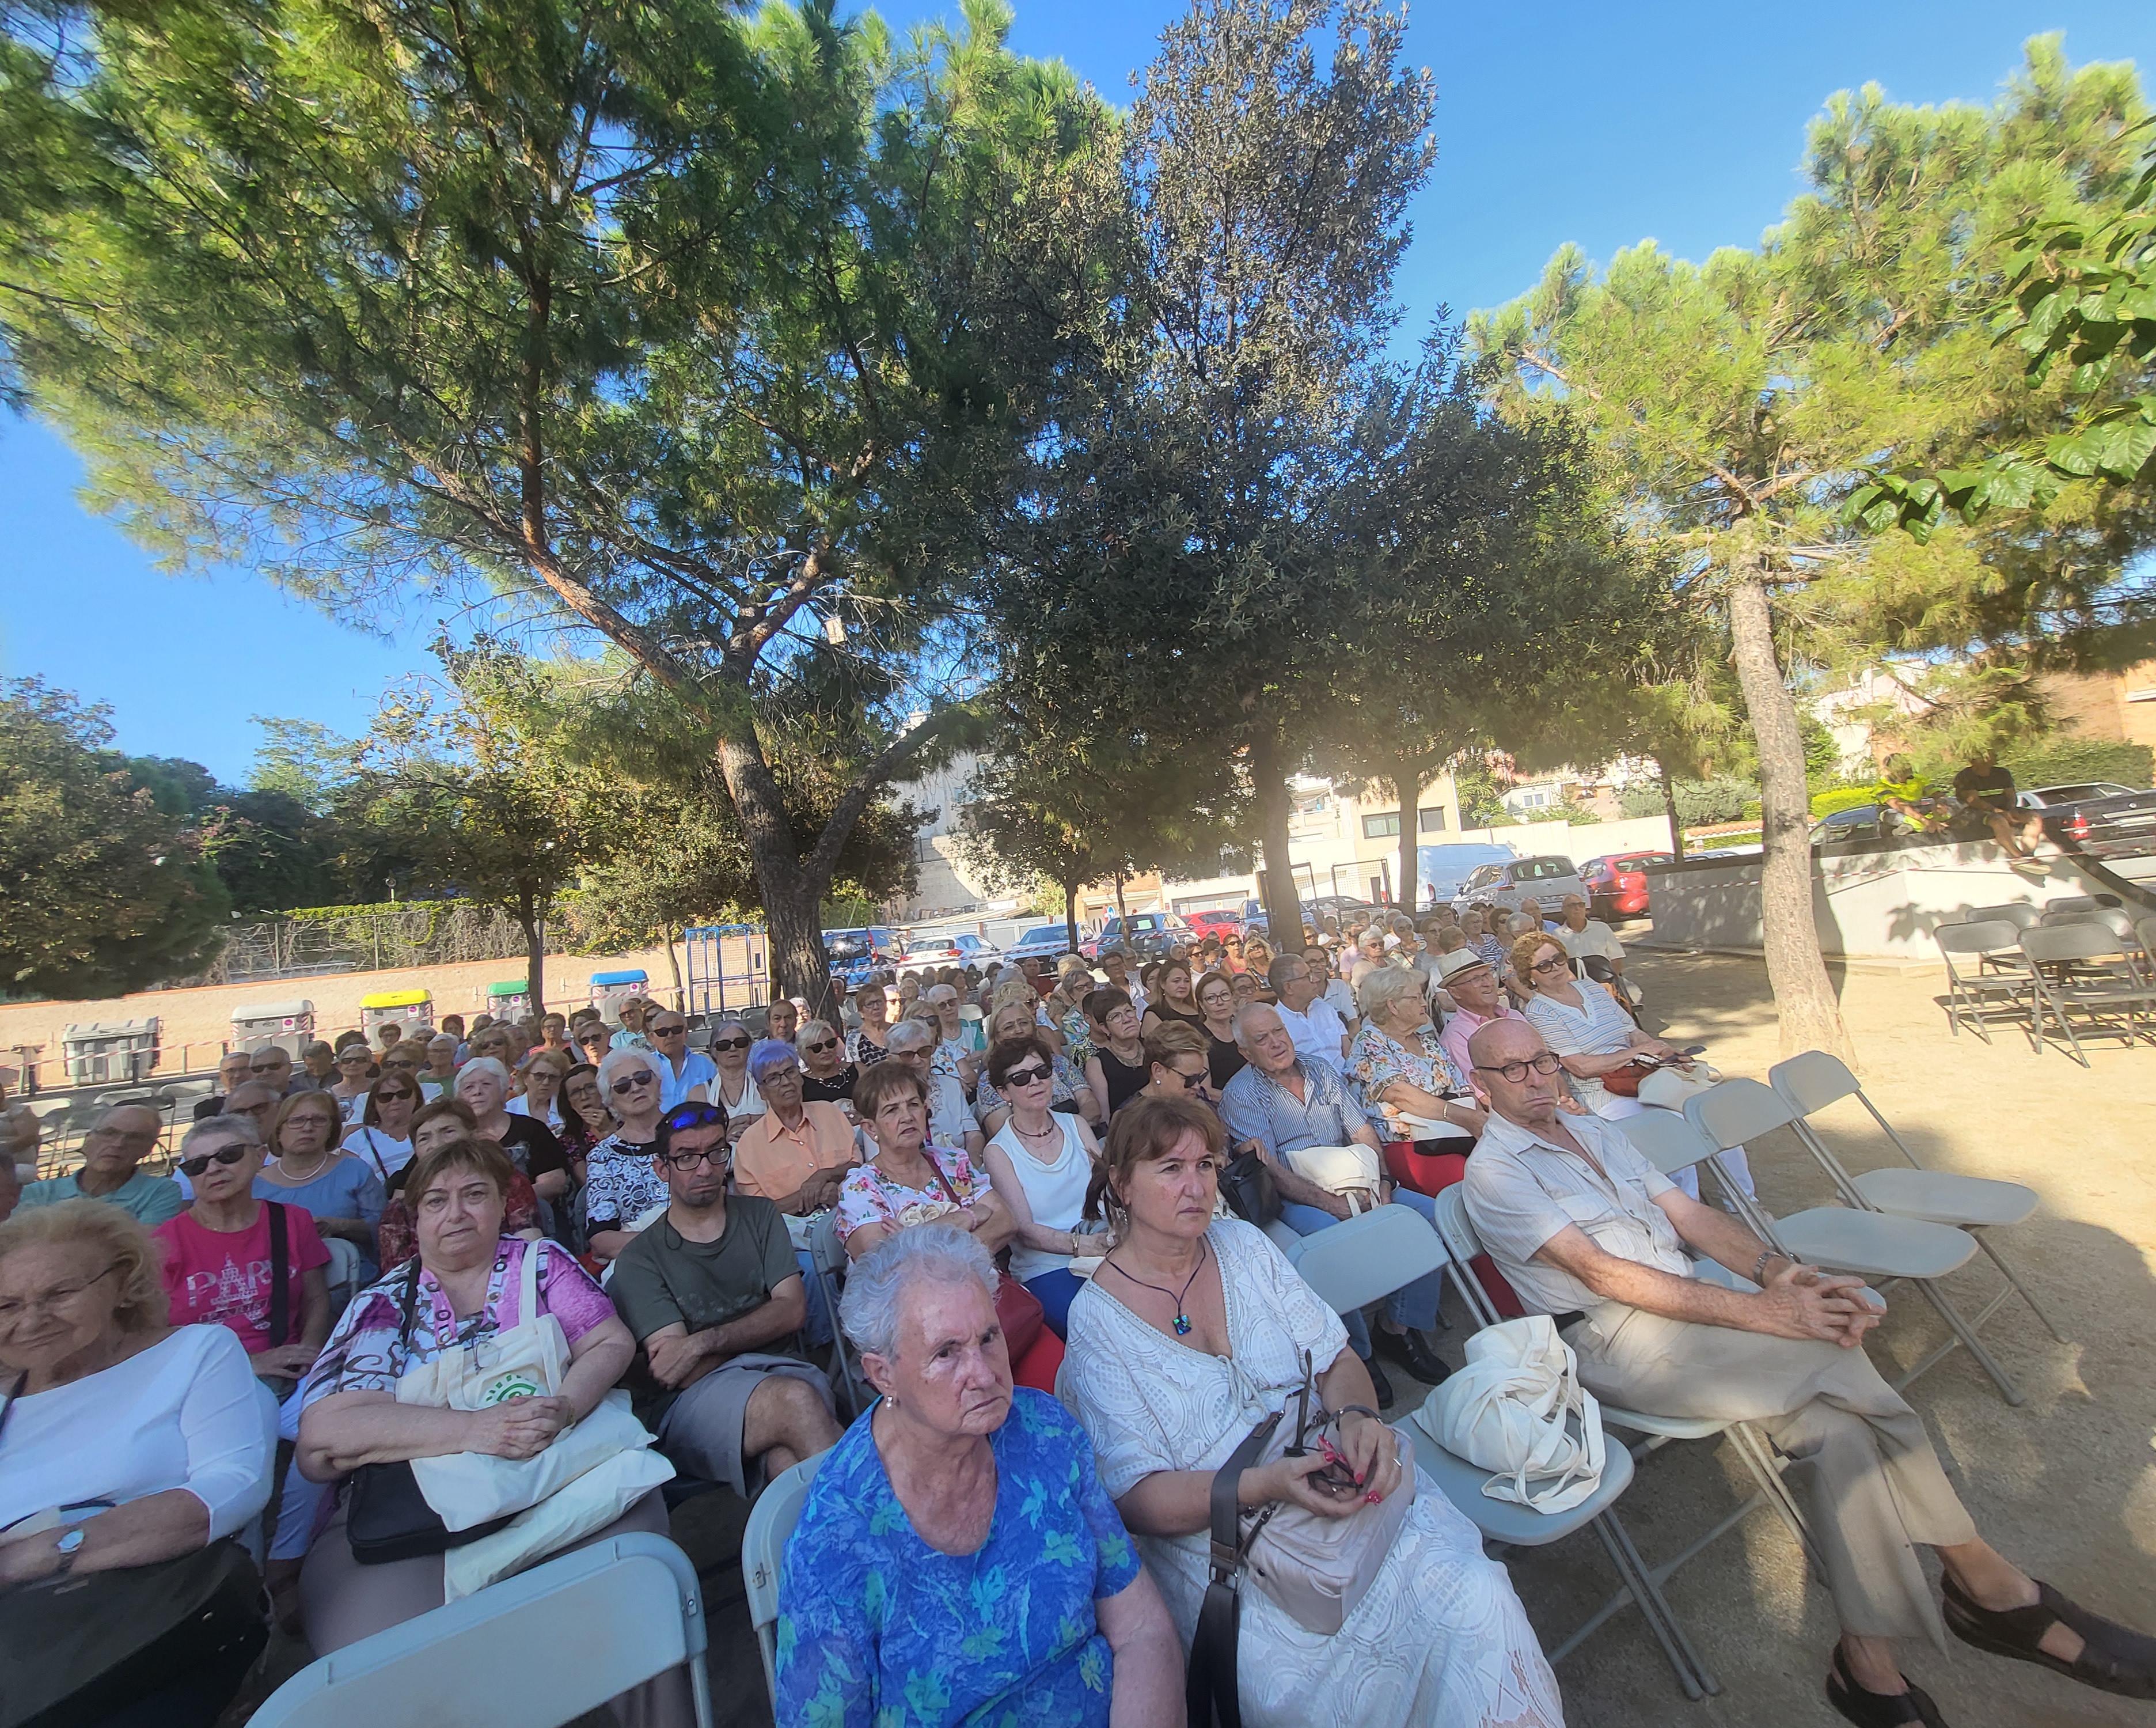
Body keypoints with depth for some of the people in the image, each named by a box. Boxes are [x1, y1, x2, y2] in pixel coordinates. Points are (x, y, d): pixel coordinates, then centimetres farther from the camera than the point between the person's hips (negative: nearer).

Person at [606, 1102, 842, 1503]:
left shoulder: (759, 1215, 17)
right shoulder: (639, 1259, 7)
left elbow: (792, 1308, 4)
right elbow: (681, 1373, -2)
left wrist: (705, 1341, -7)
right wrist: (758, 1328, 1)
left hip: (784, 1372, 2)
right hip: (690, 1407, -1)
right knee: (794, 1399, -33)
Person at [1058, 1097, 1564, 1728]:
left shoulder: (1244, 1245, 3)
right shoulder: (1096, 1320, -11)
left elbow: (1336, 1358, 6)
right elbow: (1139, 1499, -12)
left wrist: (1357, 1416, -16)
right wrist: (1264, 1484, -26)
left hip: (1335, 1483, 4)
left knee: (1479, 1602, -16)